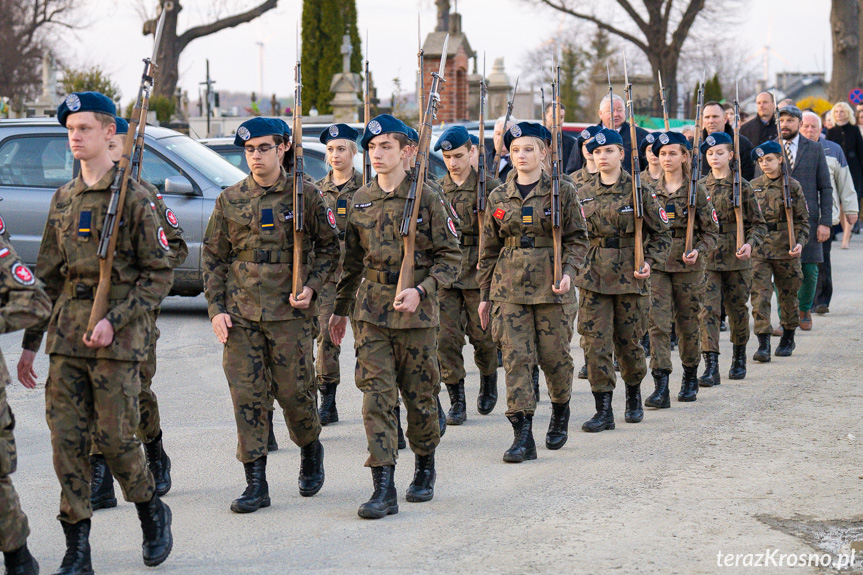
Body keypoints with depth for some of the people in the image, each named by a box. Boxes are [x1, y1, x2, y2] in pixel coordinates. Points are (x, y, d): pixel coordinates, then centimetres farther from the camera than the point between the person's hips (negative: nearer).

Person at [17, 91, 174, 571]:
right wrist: (30, 342, 15)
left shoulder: (134, 198, -4)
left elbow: (159, 275, -5)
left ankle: (153, 512, 24)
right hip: (66, 336, 5)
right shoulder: (64, 199, 13)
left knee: (114, 436, -4)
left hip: (117, 339, -5)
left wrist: (114, 320, -15)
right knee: (66, 438, 1)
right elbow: (48, 275, 17)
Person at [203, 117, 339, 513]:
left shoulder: (305, 196, 0)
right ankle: (256, 483, 5)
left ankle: (310, 449, 33)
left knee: (293, 391, 1)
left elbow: (329, 247, 8)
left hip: (290, 313, -2)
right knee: (246, 395, -2)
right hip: (240, 315, 2)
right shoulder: (229, 200, 5)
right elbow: (213, 257, 10)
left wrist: (312, 287, -7)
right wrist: (216, 309, 2)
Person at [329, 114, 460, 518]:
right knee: (376, 397, -6)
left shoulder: (426, 198, -4)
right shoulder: (360, 201, 8)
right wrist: (340, 308, 21)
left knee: (420, 395, 8)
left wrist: (420, 290, -17)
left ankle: (425, 469, 31)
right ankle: (384, 489, -7)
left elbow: (451, 257, -3)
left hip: (416, 314, -3)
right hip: (371, 314, 3)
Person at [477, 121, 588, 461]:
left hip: (552, 285, -2)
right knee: (516, 358, -7)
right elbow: (489, 249, 14)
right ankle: (523, 436, -7)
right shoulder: (498, 198, 9)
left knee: (555, 355, 4)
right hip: (509, 288, 2)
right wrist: (485, 295, 12)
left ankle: (560, 412, 34)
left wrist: (568, 271, -14)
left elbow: (577, 238, 3)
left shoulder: (562, 191, 1)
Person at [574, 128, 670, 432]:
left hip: (630, 278, -2)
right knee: (595, 342, -6)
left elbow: (662, 234, 3)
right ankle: (604, 410, -3)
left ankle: (634, 396, 34)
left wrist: (648, 262, -10)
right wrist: (574, 264, 2)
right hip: (593, 279, 2)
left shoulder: (639, 191, -2)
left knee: (629, 341, 8)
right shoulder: (584, 194, 7)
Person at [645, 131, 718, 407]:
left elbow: (711, 231, 2)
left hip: (688, 266, -1)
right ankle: (661, 386, -12)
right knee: (658, 323, -10)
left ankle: (690, 379, 28)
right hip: (657, 265, 1)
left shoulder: (697, 191, 0)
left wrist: (698, 251, -15)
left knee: (688, 323, 8)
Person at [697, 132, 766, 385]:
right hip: (707, 258, 1)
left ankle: (739, 358, 33)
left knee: (738, 310, 11)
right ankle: (711, 367, -15)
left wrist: (750, 244, -16)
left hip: (736, 259, -1)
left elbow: (758, 224, 2)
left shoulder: (742, 187, -1)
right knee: (708, 310, -11)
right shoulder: (699, 187, 5)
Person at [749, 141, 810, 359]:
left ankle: (788, 339, 30)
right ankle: (763, 343, -13)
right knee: (759, 294, -11)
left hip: (786, 248, -1)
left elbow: (803, 219, 2)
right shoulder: (752, 186, 6)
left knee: (788, 294, 11)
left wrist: (800, 242, -11)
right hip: (758, 248, 1)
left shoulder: (792, 185, 0)